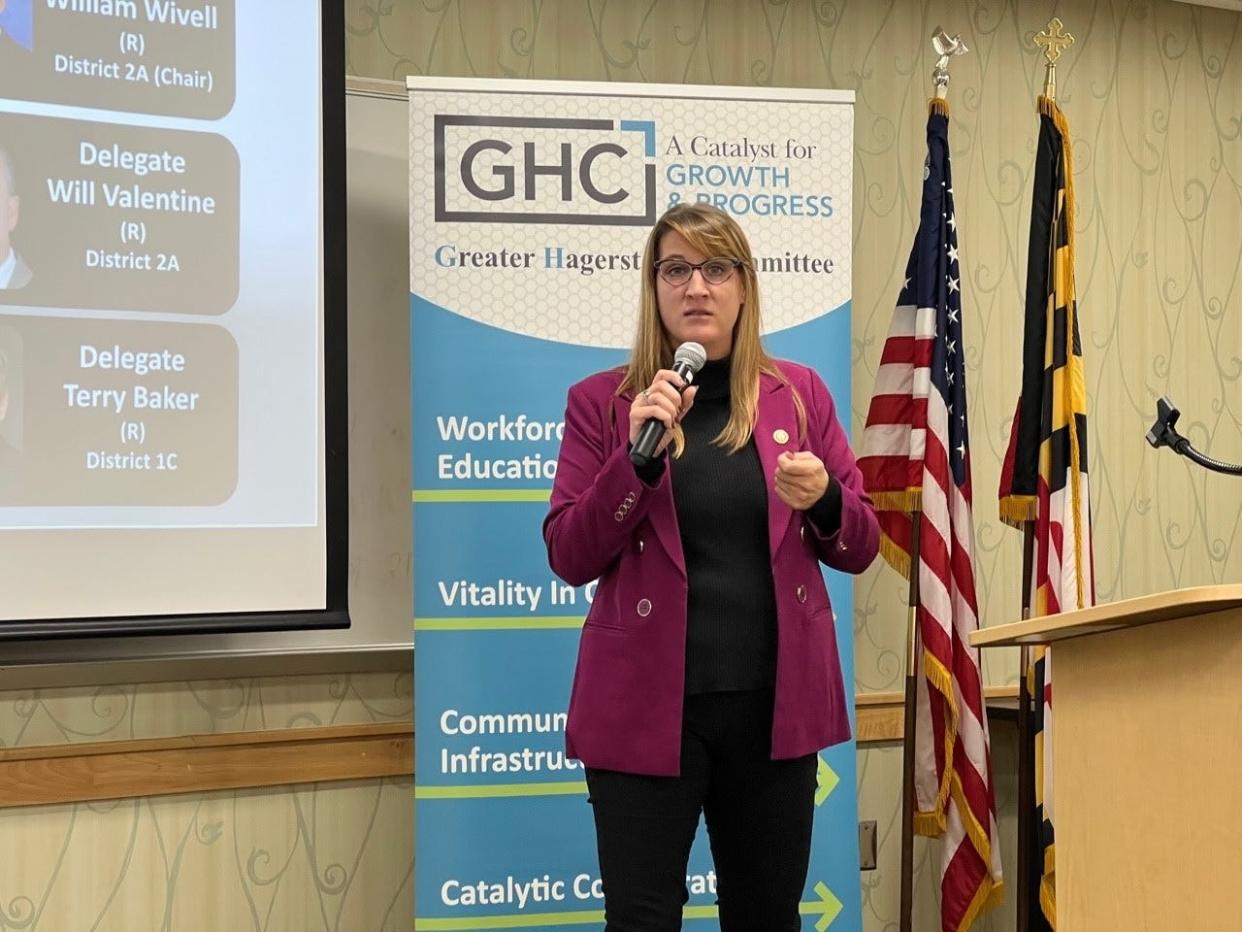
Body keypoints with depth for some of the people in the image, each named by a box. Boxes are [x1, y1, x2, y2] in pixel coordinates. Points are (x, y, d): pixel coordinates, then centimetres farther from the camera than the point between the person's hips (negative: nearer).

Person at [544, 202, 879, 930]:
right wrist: (638, 454, -17)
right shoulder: (602, 401, 1)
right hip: (647, 705, -2)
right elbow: (569, 558, -5)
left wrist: (824, 501, -13)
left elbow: (861, 548, 9)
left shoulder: (800, 394, 7)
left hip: (774, 703, 2)